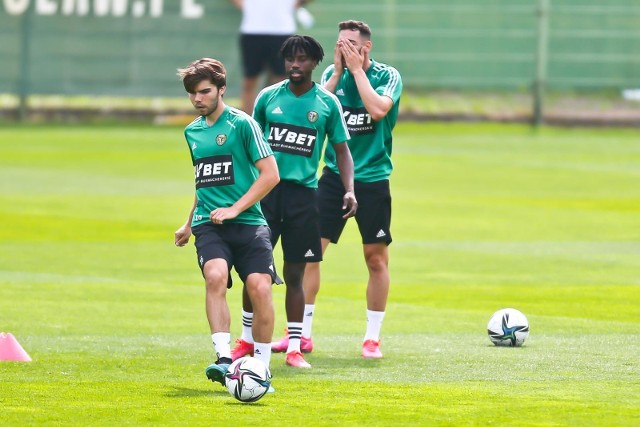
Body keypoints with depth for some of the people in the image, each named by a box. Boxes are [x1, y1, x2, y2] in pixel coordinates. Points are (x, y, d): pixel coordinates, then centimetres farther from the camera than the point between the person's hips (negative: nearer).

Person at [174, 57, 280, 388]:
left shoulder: (242, 123, -2)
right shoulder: (192, 131, 17)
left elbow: (270, 175, -6)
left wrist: (234, 209, -12)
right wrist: (189, 224, 31)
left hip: (247, 222, -3)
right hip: (209, 223, 3)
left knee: (260, 287, -18)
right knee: (215, 275, -26)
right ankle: (224, 359, -33)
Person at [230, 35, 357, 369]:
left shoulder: (327, 103, 3)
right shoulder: (268, 97, 6)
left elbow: (341, 150, 8)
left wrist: (349, 190, -5)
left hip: (303, 192, -1)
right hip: (265, 188, 1)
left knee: (295, 272, 2)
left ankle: (293, 347, 7)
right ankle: (247, 339, 13)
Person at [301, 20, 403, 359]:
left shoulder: (388, 76, -5)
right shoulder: (332, 74, 5)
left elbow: (377, 109, -23)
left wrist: (357, 69, -17)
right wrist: (338, 71, -12)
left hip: (373, 178, -2)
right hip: (334, 175, 2)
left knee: (376, 258, 2)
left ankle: (372, 337, 14)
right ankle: (302, 333, 3)